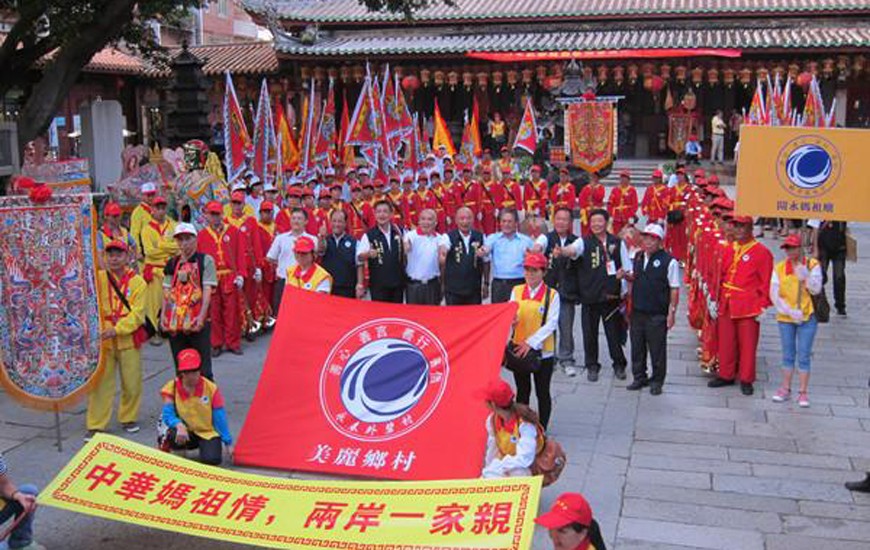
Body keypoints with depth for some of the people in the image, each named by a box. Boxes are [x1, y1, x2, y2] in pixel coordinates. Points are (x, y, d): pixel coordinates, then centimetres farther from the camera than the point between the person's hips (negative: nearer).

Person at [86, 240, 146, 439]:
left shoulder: (138, 282, -1)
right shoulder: (98, 278, 3)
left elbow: (137, 314, -9)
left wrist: (116, 329, -20)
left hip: (128, 339, 0)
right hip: (102, 339, 0)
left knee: (132, 383, 8)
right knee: (100, 383, 1)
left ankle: (128, 418, 28)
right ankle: (96, 425, 9)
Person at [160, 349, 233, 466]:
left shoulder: (211, 388, -9)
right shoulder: (171, 388, -8)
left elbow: (219, 418, -5)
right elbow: (168, 414, -16)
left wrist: (228, 443, -3)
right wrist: (179, 425, -38)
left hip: (208, 432, 0)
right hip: (186, 433, 0)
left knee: (212, 459, -26)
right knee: (172, 434, -35)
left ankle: (203, 446, 11)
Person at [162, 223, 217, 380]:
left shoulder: (205, 260, -1)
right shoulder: (172, 264, 12)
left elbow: (208, 290, -8)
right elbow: (167, 292, 10)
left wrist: (202, 316, -17)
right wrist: (163, 314, -2)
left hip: (197, 322, -4)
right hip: (175, 322, 4)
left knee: (202, 367, -2)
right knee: (180, 367, 11)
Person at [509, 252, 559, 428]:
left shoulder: (552, 295, -6)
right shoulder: (516, 291, 4)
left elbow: (551, 324, -11)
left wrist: (531, 343, -19)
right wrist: (511, 320, -22)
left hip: (543, 350, -3)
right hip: (519, 349, 3)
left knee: (542, 392, 7)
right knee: (522, 391, 13)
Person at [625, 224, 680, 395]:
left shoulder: (668, 261, -10)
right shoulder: (638, 257, 9)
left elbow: (674, 289, -9)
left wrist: (671, 312, -11)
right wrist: (627, 276, 0)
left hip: (657, 315, -6)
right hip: (637, 311, 6)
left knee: (657, 350, 4)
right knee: (637, 347, 13)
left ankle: (657, 381, 17)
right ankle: (639, 378, 27)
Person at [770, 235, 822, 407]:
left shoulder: (812, 265, -4)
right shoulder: (779, 268, -1)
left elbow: (816, 289, -10)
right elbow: (774, 295, -4)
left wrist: (805, 275, -24)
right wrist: (790, 311, -13)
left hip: (807, 317, -2)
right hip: (785, 318, 2)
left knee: (804, 356, 2)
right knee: (788, 355, 13)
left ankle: (803, 392, 10)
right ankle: (786, 389, 23)